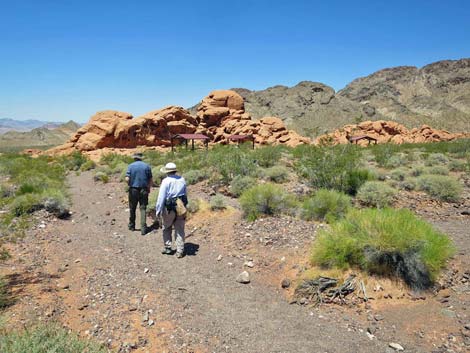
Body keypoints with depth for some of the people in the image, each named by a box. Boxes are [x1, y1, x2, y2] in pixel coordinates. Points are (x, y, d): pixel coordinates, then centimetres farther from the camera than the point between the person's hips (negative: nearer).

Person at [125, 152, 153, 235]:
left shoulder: (130, 166, -2)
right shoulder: (147, 166, 2)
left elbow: (127, 179, -11)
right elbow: (150, 180, 1)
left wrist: (130, 185, 9)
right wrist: (148, 188, 16)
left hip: (133, 189, 0)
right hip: (144, 190, 0)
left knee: (132, 208, 14)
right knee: (143, 208, 1)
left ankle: (132, 226, 29)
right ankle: (143, 228, -6)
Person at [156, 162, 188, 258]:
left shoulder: (166, 181, -11)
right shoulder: (182, 179, 5)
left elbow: (161, 197, -12)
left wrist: (158, 210, -6)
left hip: (169, 208, -4)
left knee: (167, 229, 17)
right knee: (179, 230, 9)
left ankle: (167, 247, 22)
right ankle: (180, 251, 8)